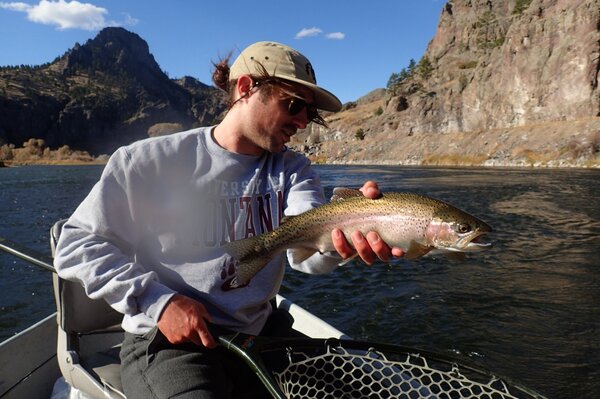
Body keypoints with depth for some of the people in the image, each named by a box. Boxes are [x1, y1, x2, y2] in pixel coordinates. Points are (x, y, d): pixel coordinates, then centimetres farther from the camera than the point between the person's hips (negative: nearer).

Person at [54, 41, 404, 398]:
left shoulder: (292, 169, 2)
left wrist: (346, 231, -41)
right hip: (167, 340, -3)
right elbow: (76, 245, -3)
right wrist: (157, 300, -15)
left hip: (258, 334, 4)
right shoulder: (152, 161, -8)